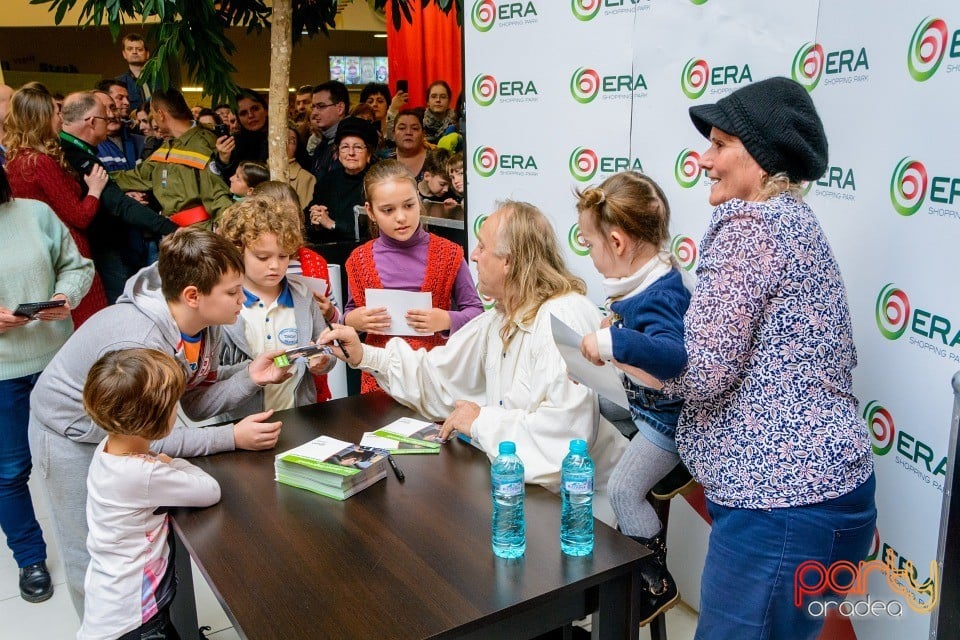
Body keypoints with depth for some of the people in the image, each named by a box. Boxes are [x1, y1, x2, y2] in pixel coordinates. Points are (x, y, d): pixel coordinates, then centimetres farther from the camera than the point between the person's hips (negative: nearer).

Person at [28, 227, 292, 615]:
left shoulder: (203, 323, -15)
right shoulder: (137, 345, -39)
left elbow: (195, 405, -9)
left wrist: (250, 378, -24)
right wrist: (232, 438, -33)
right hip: (73, 436, -6)